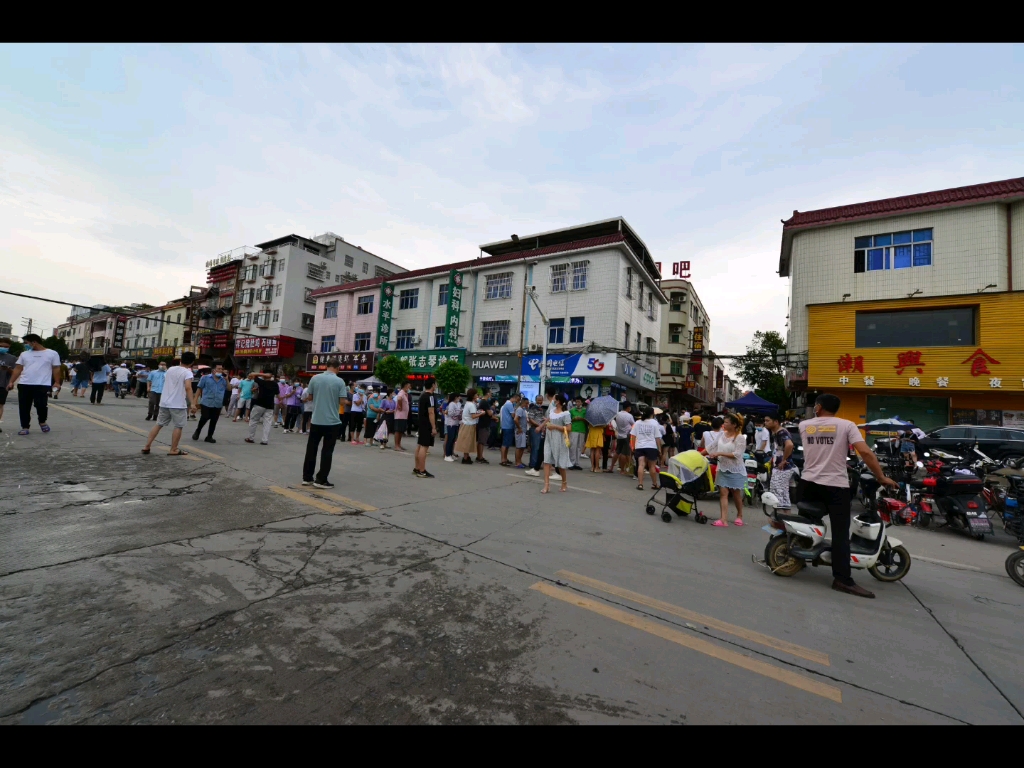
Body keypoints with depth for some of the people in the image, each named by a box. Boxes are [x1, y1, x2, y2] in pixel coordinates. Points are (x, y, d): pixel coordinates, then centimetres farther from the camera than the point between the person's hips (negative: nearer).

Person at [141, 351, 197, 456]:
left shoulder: (170, 369, 11)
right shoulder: (187, 372, -11)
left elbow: (166, 384, 25)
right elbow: (188, 387, -24)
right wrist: (192, 403, -26)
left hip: (164, 402, 7)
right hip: (178, 404, -7)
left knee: (159, 425, 16)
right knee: (178, 426, 3)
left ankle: (147, 447, 16)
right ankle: (173, 450, 6)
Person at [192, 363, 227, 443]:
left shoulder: (223, 380, 11)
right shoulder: (205, 378, 2)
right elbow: (199, 388, 4)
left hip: (218, 405, 3)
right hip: (206, 403, -3)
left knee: (214, 421, 6)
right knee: (204, 418, -3)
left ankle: (209, 437, 17)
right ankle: (197, 431, 25)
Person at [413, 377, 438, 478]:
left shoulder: (422, 396, 14)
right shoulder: (430, 396, -15)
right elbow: (431, 413, -20)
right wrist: (434, 427, -20)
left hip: (421, 424, 10)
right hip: (427, 425, -10)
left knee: (419, 446, 13)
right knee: (424, 447, -8)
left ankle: (417, 468, 21)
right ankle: (422, 471, -7)